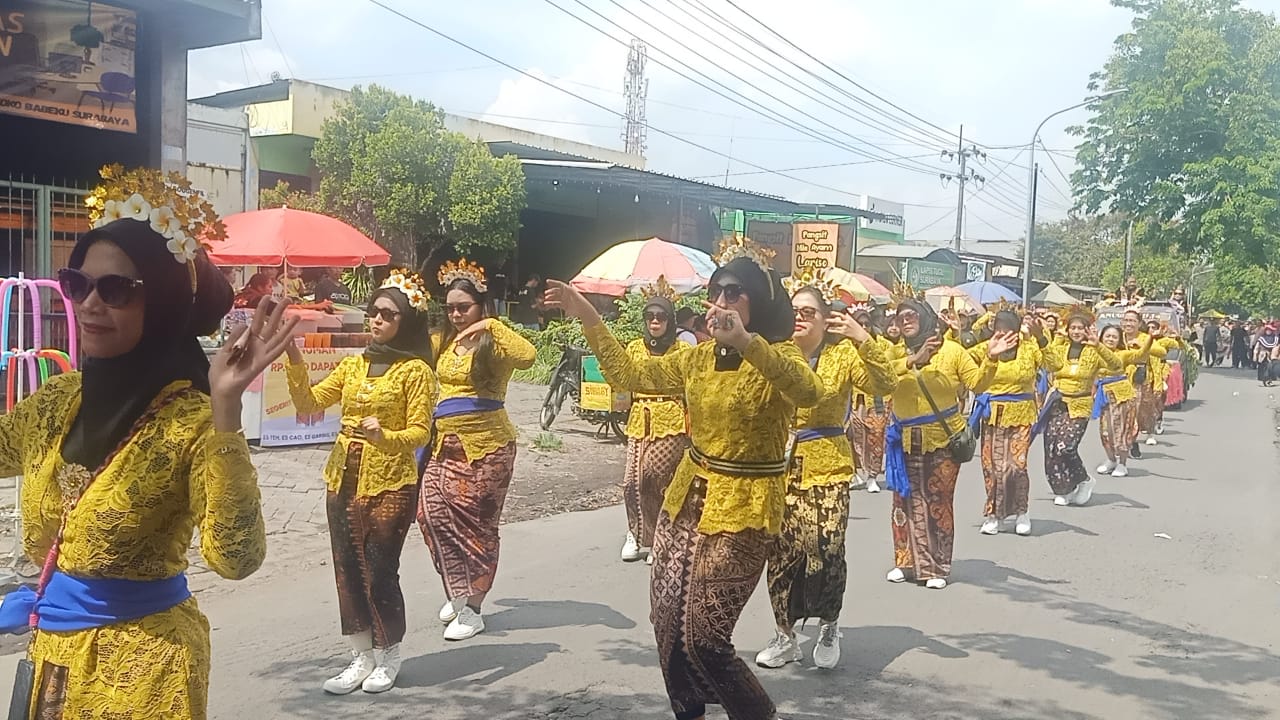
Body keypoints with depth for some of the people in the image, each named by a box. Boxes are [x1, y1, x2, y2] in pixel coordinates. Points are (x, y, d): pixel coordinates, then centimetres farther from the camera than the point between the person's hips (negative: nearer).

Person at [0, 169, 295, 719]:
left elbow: (235, 558, -32)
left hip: (142, 655, -6)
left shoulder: (192, 417, -21)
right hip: (50, 646, 6)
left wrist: (224, 408, -38)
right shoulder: (54, 402, 1)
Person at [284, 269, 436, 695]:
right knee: (348, 572, 9)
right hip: (344, 481, 6)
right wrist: (295, 363, -10)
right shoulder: (352, 365, 10)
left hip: (390, 484, -6)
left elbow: (420, 432, -11)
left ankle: (388, 658, 17)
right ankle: (361, 658, 21)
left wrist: (384, 436, -29)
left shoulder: (415, 370, -6)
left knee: (379, 572, -2)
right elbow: (309, 403, 4)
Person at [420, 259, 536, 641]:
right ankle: (456, 591, 20)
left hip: (486, 445, -6)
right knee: (433, 513, 0)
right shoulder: (445, 343, 12)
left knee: (474, 522, 1)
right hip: (447, 444, 6)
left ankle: (472, 609, 12)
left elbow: (527, 356, -30)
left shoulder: (492, 343, -9)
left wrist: (491, 325, -26)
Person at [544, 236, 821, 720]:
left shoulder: (778, 356, -11)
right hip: (687, 498, 7)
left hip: (743, 511, -7)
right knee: (667, 625, 10)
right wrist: (589, 319, 1)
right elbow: (629, 375, 9)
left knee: (704, 640, -5)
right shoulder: (699, 356, 8)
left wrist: (746, 342, -47)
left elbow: (808, 392, -34)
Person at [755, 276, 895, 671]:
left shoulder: (843, 353, -1)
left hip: (827, 468, -2)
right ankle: (785, 636, 24)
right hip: (780, 468, 2)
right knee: (781, 554, 6)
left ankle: (829, 627, 16)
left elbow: (885, 384, -13)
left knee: (826, 552, -12)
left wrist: (863, 339, -23)